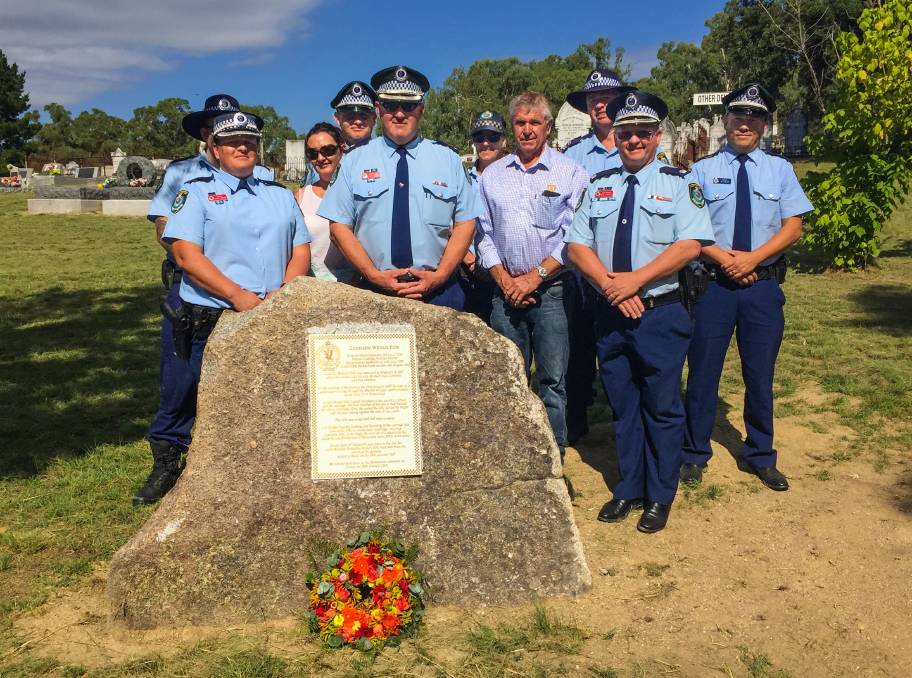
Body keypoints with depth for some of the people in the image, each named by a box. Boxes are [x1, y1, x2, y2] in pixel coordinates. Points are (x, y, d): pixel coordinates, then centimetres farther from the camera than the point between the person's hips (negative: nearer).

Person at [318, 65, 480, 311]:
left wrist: (439, 276, -9)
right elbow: (339, 225, 1)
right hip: (375, 291, 0)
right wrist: (375, 275, -11)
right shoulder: (354, 161, 4)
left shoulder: (448, 159, 6)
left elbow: (465, 223, 3)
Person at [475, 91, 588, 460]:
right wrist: (504, 280, -2)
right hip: (506, 290, 3)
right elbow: (483, 233, 10)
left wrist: (535, 276, -11)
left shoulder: (570, 173, 1)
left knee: (552, 381, -1)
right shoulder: (492, 174, 12)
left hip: (552, 290, -3)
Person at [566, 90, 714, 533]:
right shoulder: (598, 186, 11)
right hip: (611, 314, 4)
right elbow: (577, 246, 3)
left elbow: (690, 244, -12)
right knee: (622, 406, 13)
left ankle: (660, 498, 18)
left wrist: (635, 279, -19)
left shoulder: (678, 183, 0)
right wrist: (610, 285, -13)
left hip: (661, 313, -3)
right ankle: (628, 489, 27)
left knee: (662, 409, 4)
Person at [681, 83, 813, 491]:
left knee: (760, 374, 11)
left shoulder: (780, 170, 7)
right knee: (702, 371, 5)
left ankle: (760, 457, 27)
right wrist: (722, 257, -17)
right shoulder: (702, 171, 3)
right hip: (713, 284, -1)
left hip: (763, 285, 2)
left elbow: (792, 227, 0)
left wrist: (752, 258, -14)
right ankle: (695, 455, 20)